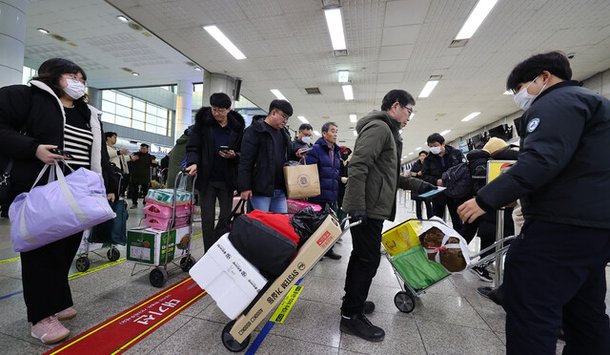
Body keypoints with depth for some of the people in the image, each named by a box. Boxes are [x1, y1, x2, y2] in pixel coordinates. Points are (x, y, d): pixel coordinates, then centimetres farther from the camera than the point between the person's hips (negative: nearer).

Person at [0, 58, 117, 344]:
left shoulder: (90, 116, 18)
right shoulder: (27, 96, 2)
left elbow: (99, 155, 18)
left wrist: (109, 187, 14)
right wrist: (32, 149, -18)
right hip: (39, 191, -5)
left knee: (66, 249, 10)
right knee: (42, 250, 1)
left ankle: (56, 303, 24)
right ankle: (42, 316, 11)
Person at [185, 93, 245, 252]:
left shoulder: (237, 126, 3)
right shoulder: (202, 123, 2)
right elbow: (193, 147, -1)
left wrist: (234, 156, -14)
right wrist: (193, 163, -20)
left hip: (227, 179, 1)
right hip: (207, 179, 0)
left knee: (226, 216, 5)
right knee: (207, 218, 3)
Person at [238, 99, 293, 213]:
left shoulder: (284, 133, 18)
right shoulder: (255, 130, -4)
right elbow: (245, 160, -10)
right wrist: (245, 187, -16)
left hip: (280, 191, 7)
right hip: (261, 189, -7)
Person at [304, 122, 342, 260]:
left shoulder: (337, 152, 16)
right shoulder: (316, 149, -8)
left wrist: (336, 191, 17)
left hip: (332, 196, 7)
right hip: (318, 195, -7)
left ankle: (328, 249, 30)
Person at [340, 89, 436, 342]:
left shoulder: (387, 131, 23)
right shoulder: (379, 127, -10)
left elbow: (387, 174, 25)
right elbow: (358, 166, -23)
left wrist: (418, 185, 23)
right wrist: (357, 206, -27)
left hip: (371, 207, 11)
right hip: (368, 208, -11)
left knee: (361, 255, 18)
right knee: (368, 259, -3)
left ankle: (352, 301, 34)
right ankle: (351, 316, 11)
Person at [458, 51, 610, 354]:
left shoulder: (557, 102, -8)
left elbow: (542, 161, -23)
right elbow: (581, 165, 24)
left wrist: (486, 200, -22)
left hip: (563, 225, -11)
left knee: (529, 311, -5)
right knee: (585, 313, 20)